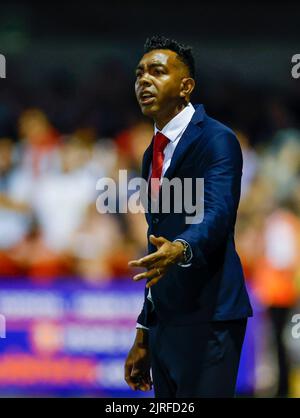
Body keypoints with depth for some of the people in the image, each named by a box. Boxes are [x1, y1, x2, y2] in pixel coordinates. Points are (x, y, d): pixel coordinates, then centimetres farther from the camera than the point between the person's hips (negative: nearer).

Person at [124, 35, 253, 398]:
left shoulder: (217, 140, -8)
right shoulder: (153, 154, 18)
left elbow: (217, 214, -24)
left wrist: (181, 249, -45)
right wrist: (143, 336, 23)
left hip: (208, 317, -8)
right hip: (164, 321, 8)